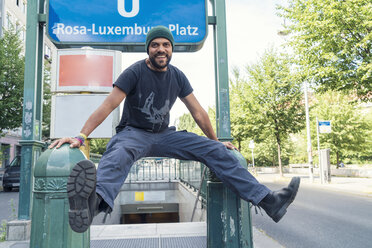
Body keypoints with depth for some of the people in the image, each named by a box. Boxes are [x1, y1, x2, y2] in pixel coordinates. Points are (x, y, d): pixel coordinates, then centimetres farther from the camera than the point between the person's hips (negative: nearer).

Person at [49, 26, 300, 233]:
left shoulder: (177, 76, 5)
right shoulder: (135, 72, -8)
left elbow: (198, 111, 9)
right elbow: (108, 106, -15)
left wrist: (216, 140, 14)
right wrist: (81, 136, -25)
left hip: (164, 135, 4)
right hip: (133, 132, -4)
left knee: (215, 151, -12)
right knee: (119, 153, -40)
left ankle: (267, 199, -15)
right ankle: (93, 202, -72)